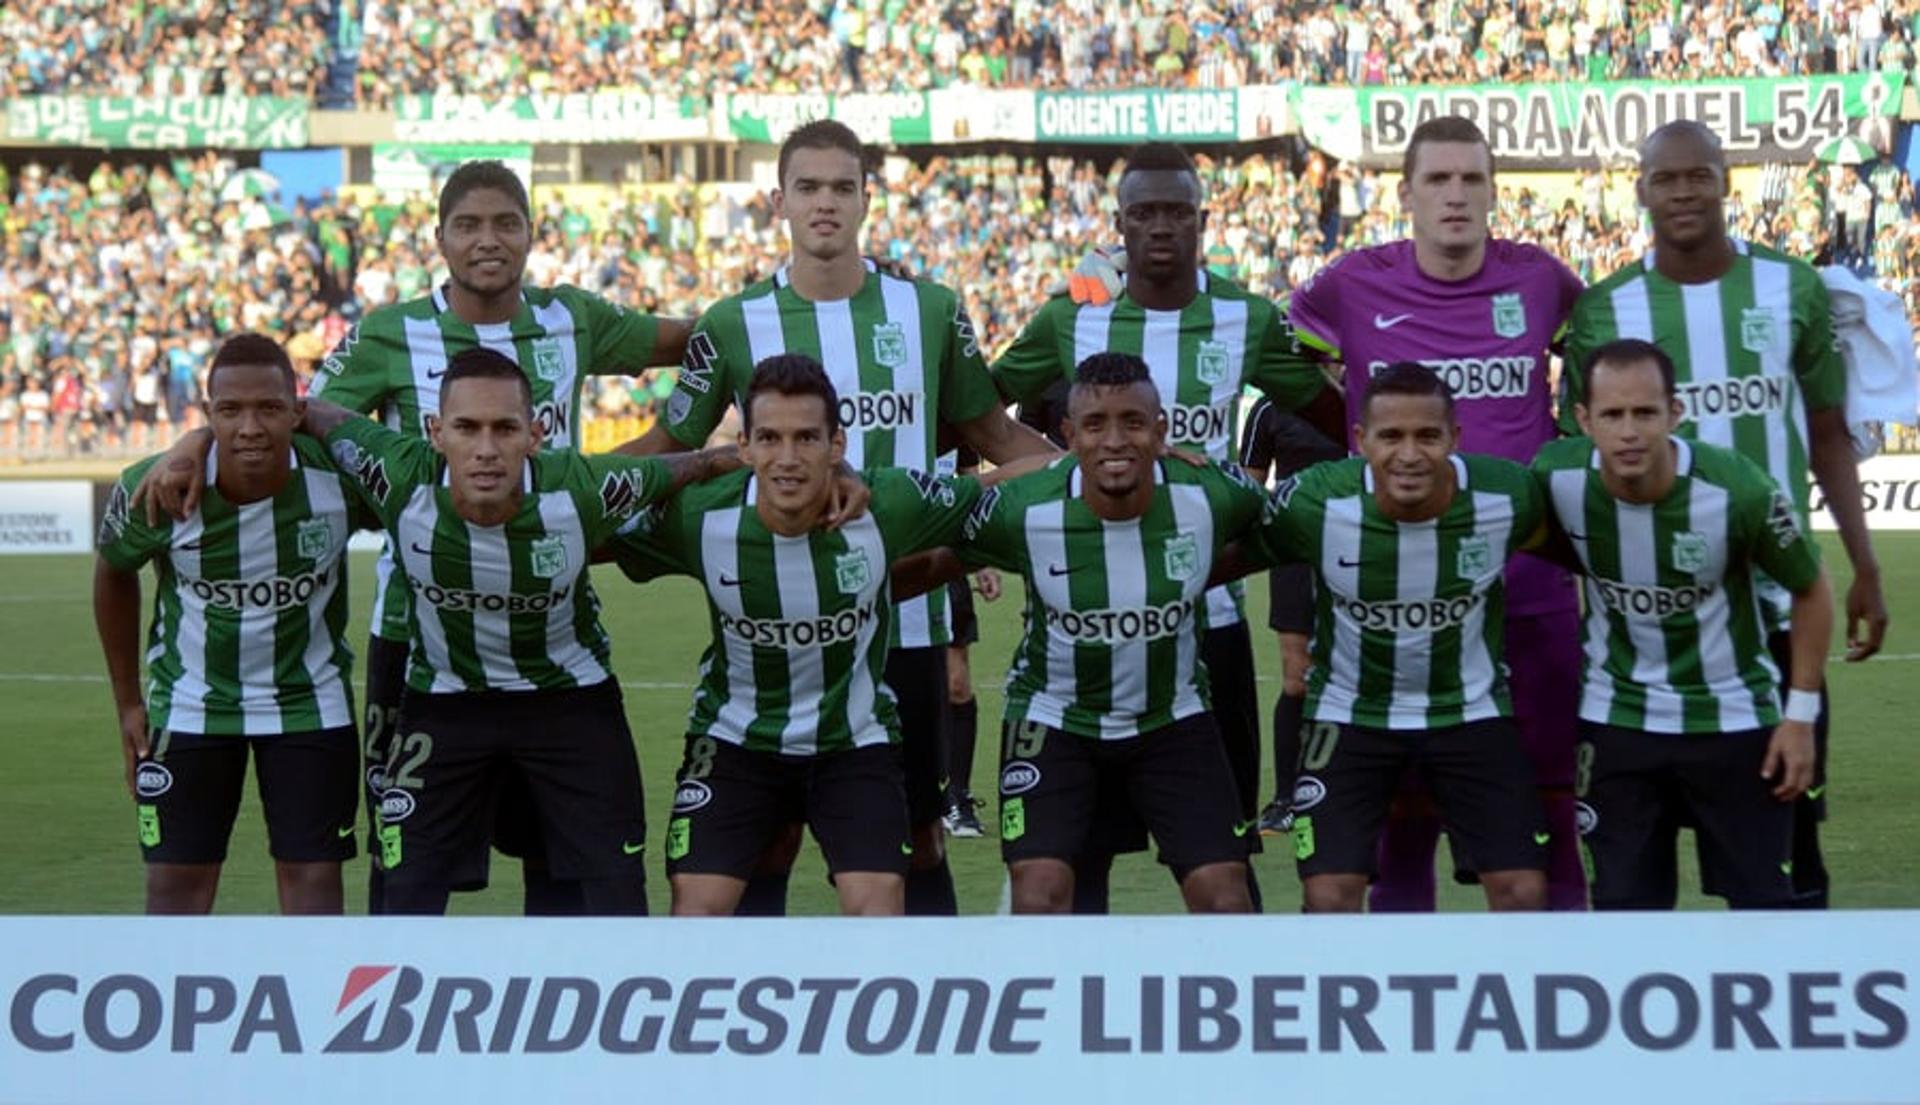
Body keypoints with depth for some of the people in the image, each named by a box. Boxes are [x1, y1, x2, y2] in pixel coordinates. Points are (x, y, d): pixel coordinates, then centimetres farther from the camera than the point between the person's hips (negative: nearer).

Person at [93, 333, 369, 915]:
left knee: (312, 873, 1)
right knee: (177, 881, 3)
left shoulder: (342, 475, -23)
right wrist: (128, 703, 3)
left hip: (311, 702, 0)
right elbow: (114, 574, 0)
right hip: (187, 704, 0)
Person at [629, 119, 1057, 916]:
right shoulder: (734, 325, 2)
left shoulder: (931, 312, 4)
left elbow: (995, 437, 13)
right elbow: (667, 451, 8)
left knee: (918, 834, 7)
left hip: (906, 617, 1)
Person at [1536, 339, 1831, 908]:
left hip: (1735, 717, -2)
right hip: (1617, 718, 2)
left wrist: (1801, 715, -7)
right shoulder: (1557, 477, -18)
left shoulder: (1739, 489, -25)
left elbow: (1811, 590, -8)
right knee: (1624, 904, 6)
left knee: (1762, 901, 2)